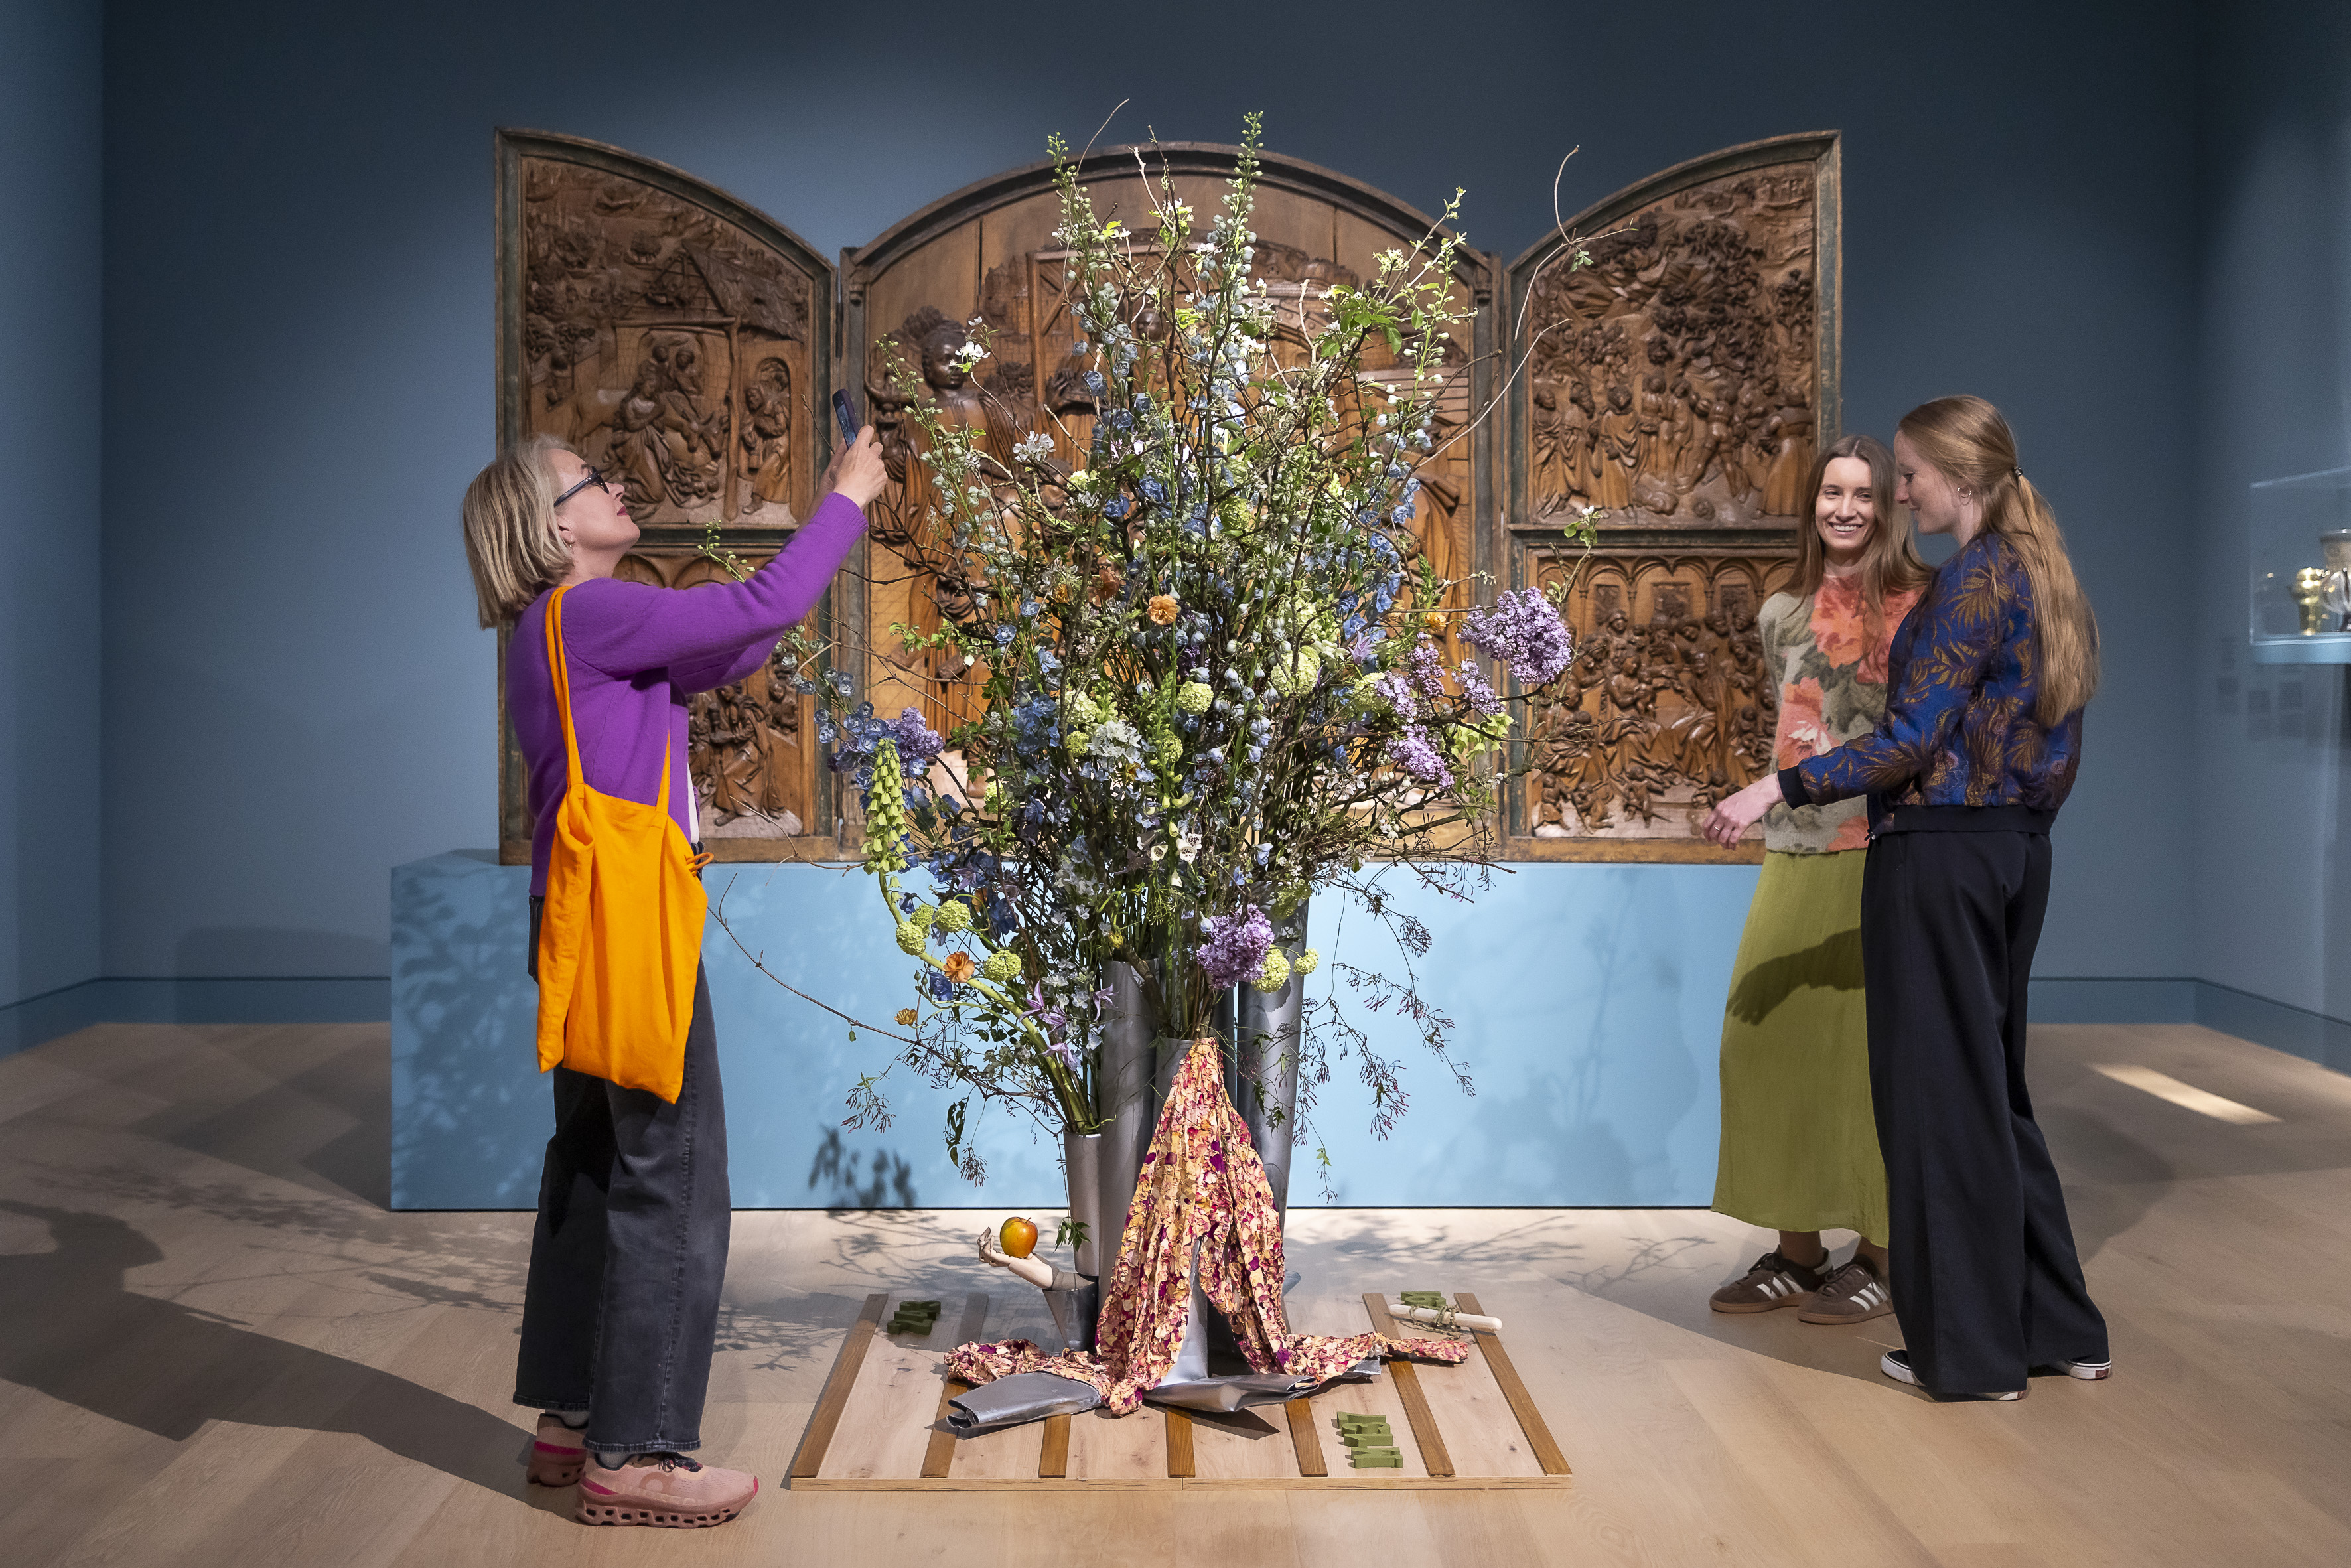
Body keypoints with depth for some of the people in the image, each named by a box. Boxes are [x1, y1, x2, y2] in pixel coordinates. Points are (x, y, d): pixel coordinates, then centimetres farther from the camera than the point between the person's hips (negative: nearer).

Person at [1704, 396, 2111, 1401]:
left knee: (1940, 1091, 0)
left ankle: (1970, 1350, 8)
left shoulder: (1972, 580, -14)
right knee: (1991, 1086, 17)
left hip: (1939, 856, -9)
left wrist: (1779, 787, -17)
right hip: (2015, 852, 9)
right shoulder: (2041, 576, 14)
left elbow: (1911, 741, -19)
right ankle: (2058, 1328, 24)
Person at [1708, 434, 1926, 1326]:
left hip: (1884, 856, -5)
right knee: (1771, 1040, 4)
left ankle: (1887, 1259, 10)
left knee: (1869, 1048, -2)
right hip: (1794, 853, 5)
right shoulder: (1784, 615, 14)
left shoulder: (1921, 606, -1)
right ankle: (1797, 1255, 16)